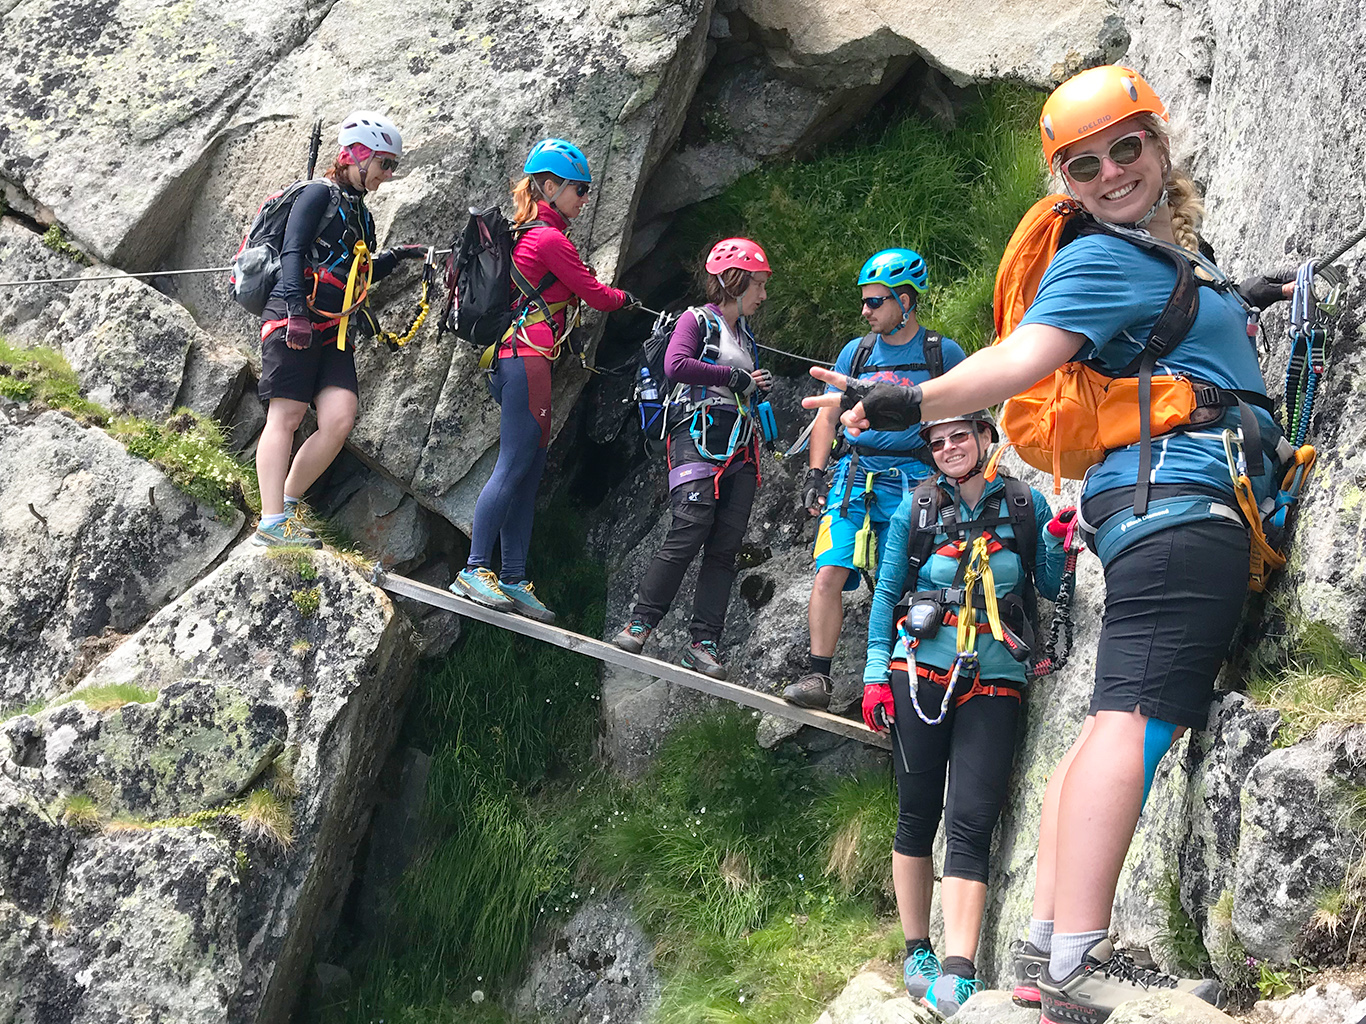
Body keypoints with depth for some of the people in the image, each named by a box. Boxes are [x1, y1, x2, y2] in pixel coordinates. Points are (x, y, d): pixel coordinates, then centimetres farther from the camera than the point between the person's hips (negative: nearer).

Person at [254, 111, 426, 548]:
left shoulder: (360, 213, 23)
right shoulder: (318, 195, -2)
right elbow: (293, 253, -13)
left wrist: (397, 256, 15)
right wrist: (296, 311, -23)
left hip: (334, 332, 8)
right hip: (294, 323, -8)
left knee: (340, 419, -9)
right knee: (285, 417, -11)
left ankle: (286, 505, 2)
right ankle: (272, 523, -14)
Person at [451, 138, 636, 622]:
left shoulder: (525, 233, 19)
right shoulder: (551, 239, -10)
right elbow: (595, 295, -4)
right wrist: (623, 297, 16)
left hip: (515, 359, 10)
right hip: (529, 359, -10)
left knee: (528, 472, 6)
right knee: (514, 467, -12)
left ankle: (512, 579, 5)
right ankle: (475, 569, -14)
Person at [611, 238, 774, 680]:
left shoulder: (745, 336, 25)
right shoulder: (698, 321, 1)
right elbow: (675, 365, -17)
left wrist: (759, 388, 9)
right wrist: (735, 378, -12)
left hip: (740, 448, 7)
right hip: (699, 439, -7)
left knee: (725, 547, -2)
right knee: (690, 531, -18)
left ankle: (703, 642, -3)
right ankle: (640, 622, -9)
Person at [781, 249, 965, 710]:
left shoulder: (943, 353, 5)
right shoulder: (856, 352, 14)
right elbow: (828, 417, 16)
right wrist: (815, 474, 5)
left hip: (913, 481, -2)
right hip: (853, 474, 2)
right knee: (830, 573, -13)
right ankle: (818, 676, -12)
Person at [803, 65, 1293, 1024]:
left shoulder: (1180, 251, 25)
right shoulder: (1100, 260, -3)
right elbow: (1023, 359, -20)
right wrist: (914, 403, -35)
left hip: (1169, 509, 10)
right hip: (1181, 499, -10)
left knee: (1118, 723, 6)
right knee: (1136, 715, -21)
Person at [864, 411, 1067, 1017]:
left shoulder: (1026, 505, 10)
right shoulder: (917, 507, 10)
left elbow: (1050, 587, 12)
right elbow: (886, 591, 11)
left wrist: (1057, 544, -9)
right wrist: (875, 673, 3)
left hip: (993, 684, -1)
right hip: (921, 671, 1)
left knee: (970, 823, -11)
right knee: (918, 815, 3)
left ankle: (956, 980, -20)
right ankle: (917, 954, 17)